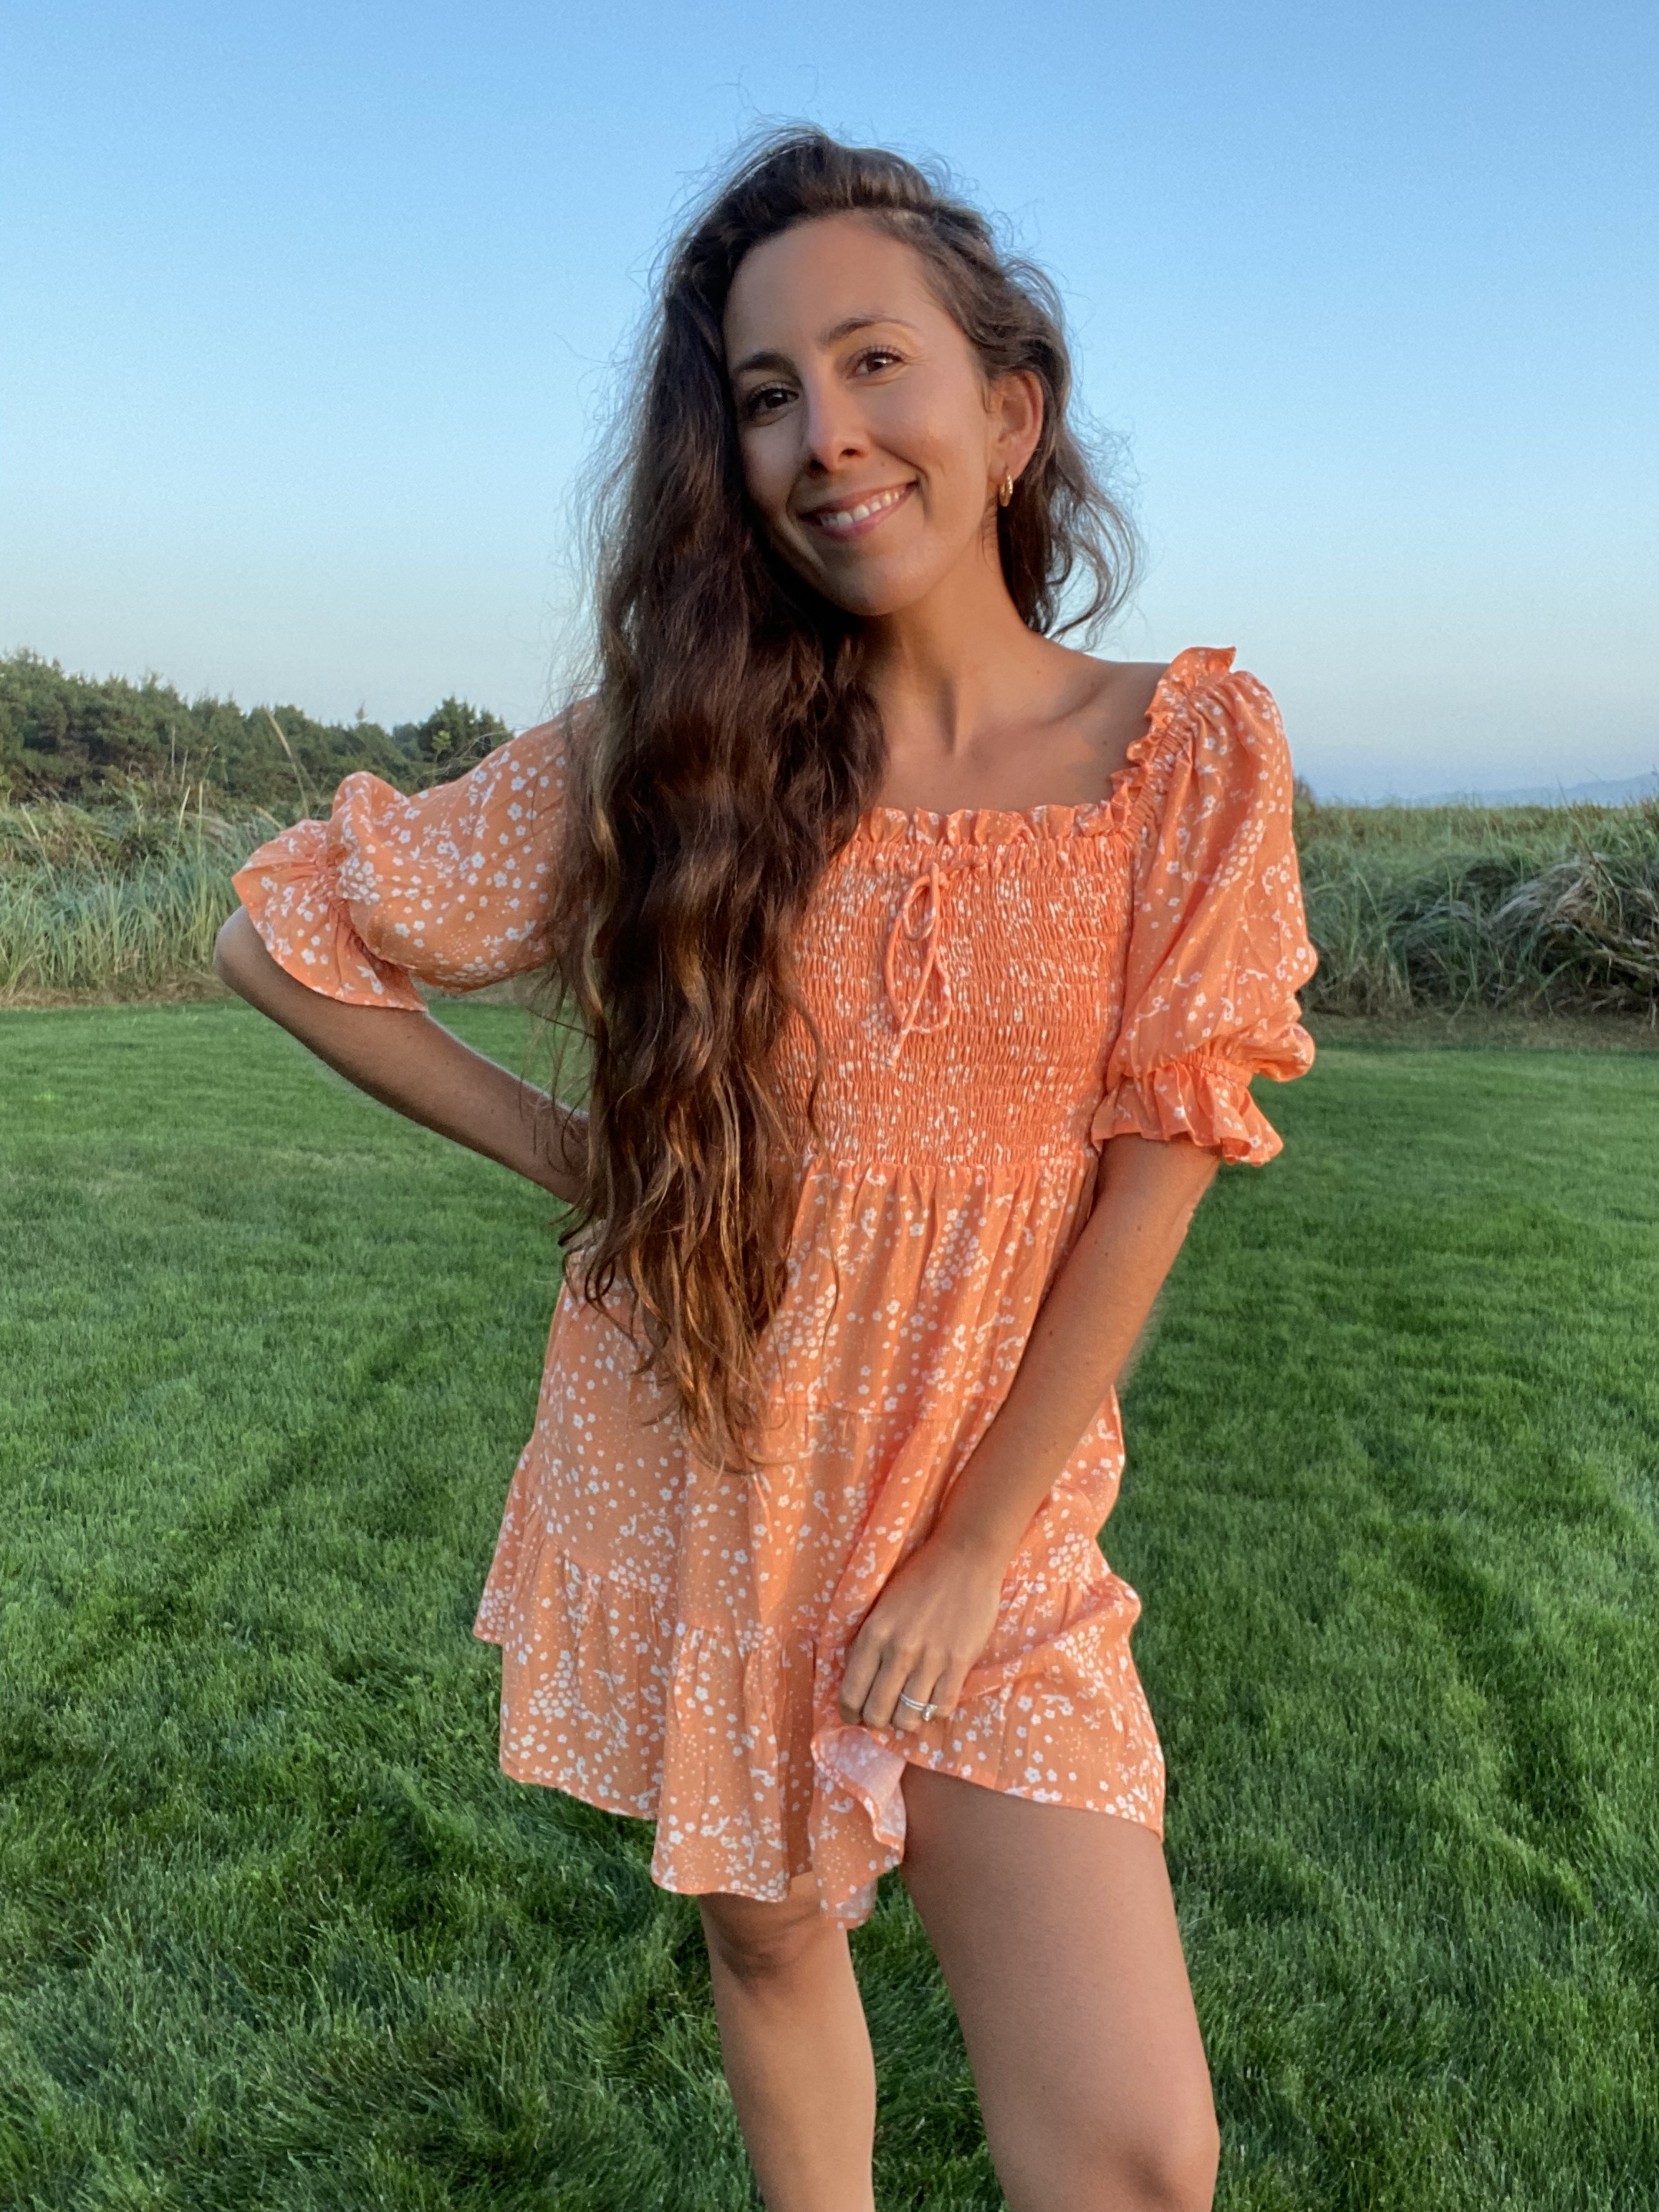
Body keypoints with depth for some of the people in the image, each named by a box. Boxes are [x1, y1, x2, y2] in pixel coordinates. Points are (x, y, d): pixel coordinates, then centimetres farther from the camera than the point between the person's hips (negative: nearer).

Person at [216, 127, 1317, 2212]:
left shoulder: (1190, 750, -8)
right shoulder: (673, 752, -5)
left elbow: (1151, 1175, -9)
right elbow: (282, 928, 3)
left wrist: (971, 1552, -9)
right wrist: (558, 1151, -2)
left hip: (984, 1506, -1)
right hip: (685, 1480, 2)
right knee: (766, 1943, 19)